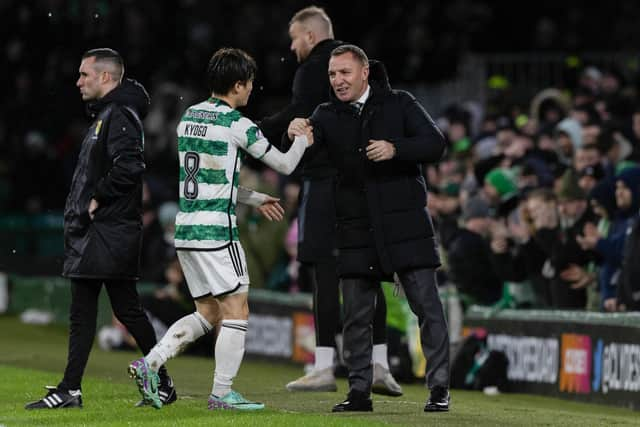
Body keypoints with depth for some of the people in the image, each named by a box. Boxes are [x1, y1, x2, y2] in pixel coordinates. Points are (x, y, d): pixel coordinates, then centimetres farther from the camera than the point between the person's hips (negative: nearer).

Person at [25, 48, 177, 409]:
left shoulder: (120, 117, -12)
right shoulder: (103, 116, 19)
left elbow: (129, 166, -27)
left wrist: (99, 199, -17)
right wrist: (80, 210, 13)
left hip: (111, 232, -10)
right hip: (91, 231, 10)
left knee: (127, 308, -5)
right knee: (82, 312, 7)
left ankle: (163, 383, 3)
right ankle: (70, 390, 7)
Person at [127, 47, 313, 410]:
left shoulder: (190, 116, 13)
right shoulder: (238, 125, -10)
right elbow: (285, 165, 0)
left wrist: (256, 199, 29)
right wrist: (303, 140, 21)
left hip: (186, 228, 8)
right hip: (216, 230, -8)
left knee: (208, 313, 15)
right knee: (236, 311, 1)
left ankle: (150, 364, 2)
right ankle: (222, 393, 1)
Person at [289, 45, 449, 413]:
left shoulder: (399, 104, 2)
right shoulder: (327, 116, 8)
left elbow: (436, 144, -5)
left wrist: (395, 149, -21)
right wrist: (295, 136, -27)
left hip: (405, 223, -3)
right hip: (357, 228, 3)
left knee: (427, 306, -3)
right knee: (357, 316, 5)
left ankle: (439, 389, 2)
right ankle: (360, 392, 13)